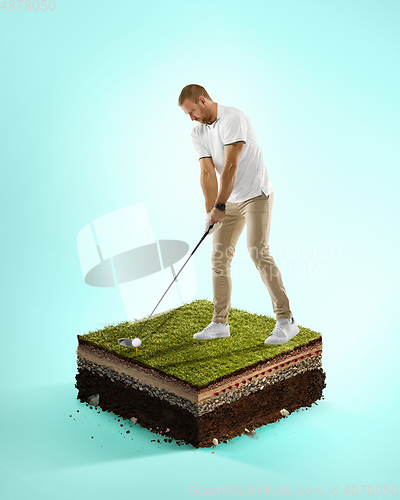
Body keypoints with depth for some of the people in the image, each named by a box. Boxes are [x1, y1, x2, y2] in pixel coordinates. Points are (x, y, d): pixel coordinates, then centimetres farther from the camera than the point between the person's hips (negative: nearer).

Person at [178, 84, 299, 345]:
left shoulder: (233, 118, -17)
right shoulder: (199, 133, 5)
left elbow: (230, 166, -23)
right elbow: (207, 172, -3)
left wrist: (220, 206, -25)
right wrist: (210, 211, -14)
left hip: (256, 194, -7)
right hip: (230, 200, 8)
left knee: (259, 252, -17)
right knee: (219, 257, 4)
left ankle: (286, 320, -12)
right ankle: (220, 323, 12)